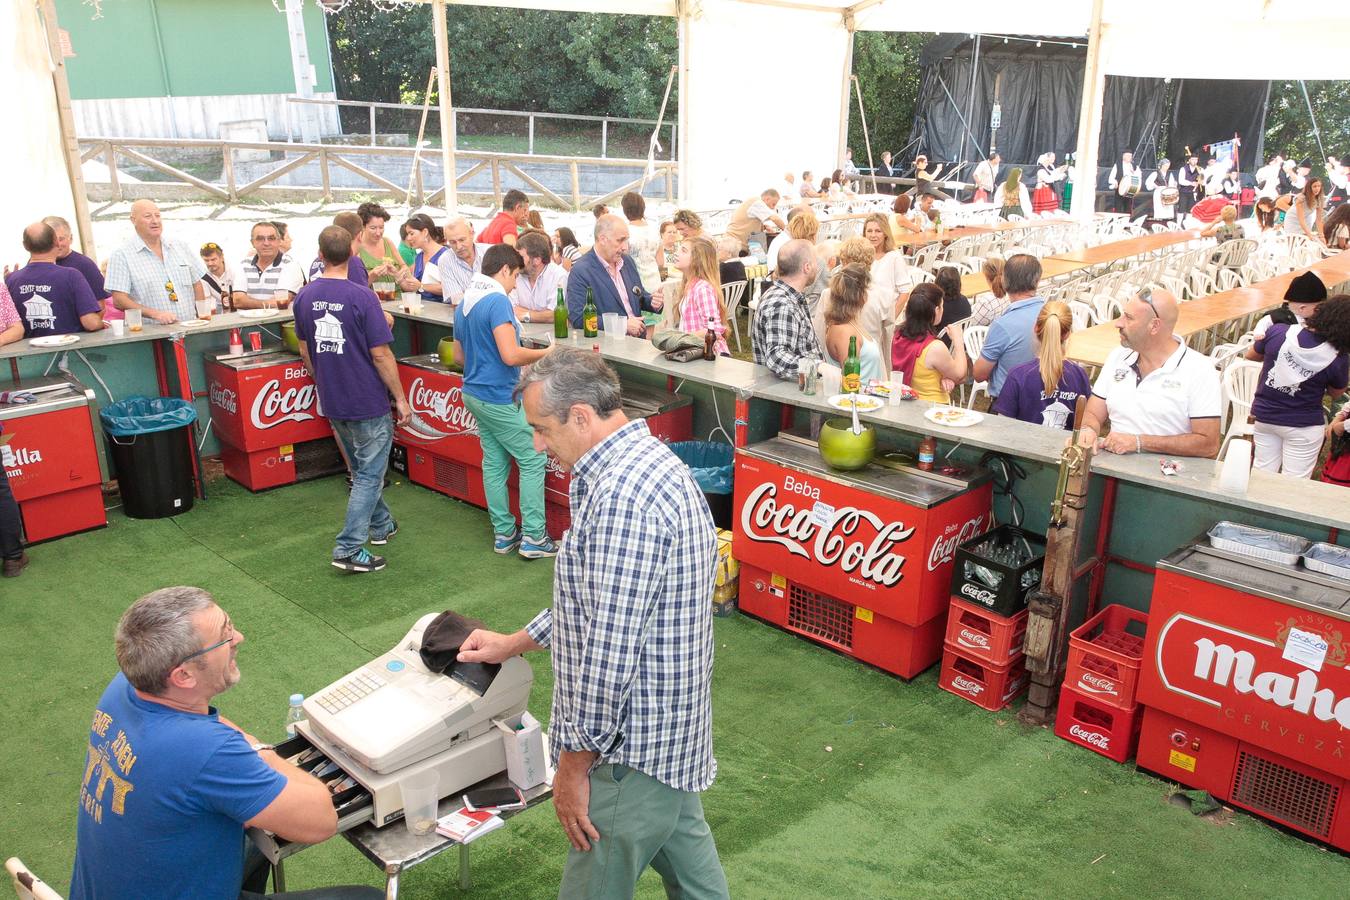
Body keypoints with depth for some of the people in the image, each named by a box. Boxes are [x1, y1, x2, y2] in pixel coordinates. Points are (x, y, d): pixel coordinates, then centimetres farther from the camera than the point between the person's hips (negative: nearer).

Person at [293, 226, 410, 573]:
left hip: (333, 402, 6)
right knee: (369, 474, 2)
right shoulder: (361, 297, -18)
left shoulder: (304, 297, 1)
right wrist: (401, 398, -7)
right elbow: (380, 354, -16)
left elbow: (305, 352, 10)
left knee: (362, 469, 23)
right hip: (368, 402, -6)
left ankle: (381, 525, 38)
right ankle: (349, 549, -3)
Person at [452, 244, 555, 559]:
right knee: (533, 461, -1)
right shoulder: (497, 301, -18)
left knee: (494, 463, 12)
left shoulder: (464, 304, 12)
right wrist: (546, 353, -11)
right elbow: (510, 355, -26)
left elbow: (459, 356, 20)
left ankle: (503, 533, 18)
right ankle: (533, 537, 0)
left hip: (474, 394, 9)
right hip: (501, 398, -9)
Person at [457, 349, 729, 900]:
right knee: (685, 853, 25)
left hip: (633, 748, -10)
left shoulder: (621, 497, -27)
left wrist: (574, 763, -16)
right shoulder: (648, 461, 7)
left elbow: (608, 652, -27)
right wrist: (514, 644, 20)